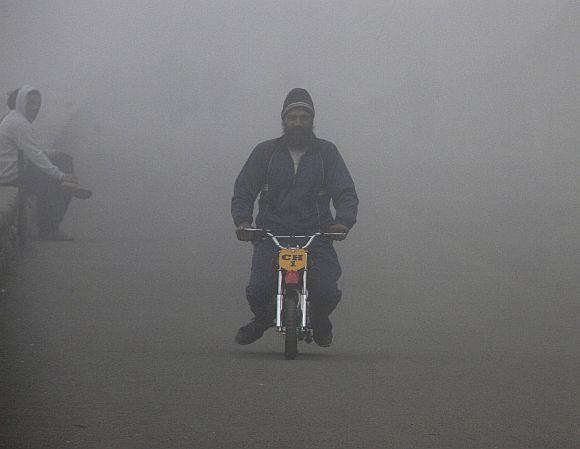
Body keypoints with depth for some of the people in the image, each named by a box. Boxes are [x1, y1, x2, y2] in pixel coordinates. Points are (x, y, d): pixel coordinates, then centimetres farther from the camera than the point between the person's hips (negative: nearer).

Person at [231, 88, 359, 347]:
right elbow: (243, 191, 8)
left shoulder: (326, 152, 10)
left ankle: (319, 321, 20)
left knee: (327, 292, -19)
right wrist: (242, 221, -12)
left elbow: (345, 192, 3)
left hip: (316, 233, 0)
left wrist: (343, 221, -18)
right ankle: (262, 319, 18)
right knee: (258, 291, -20)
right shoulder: (265, 152, 11)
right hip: (272, 233, 0)